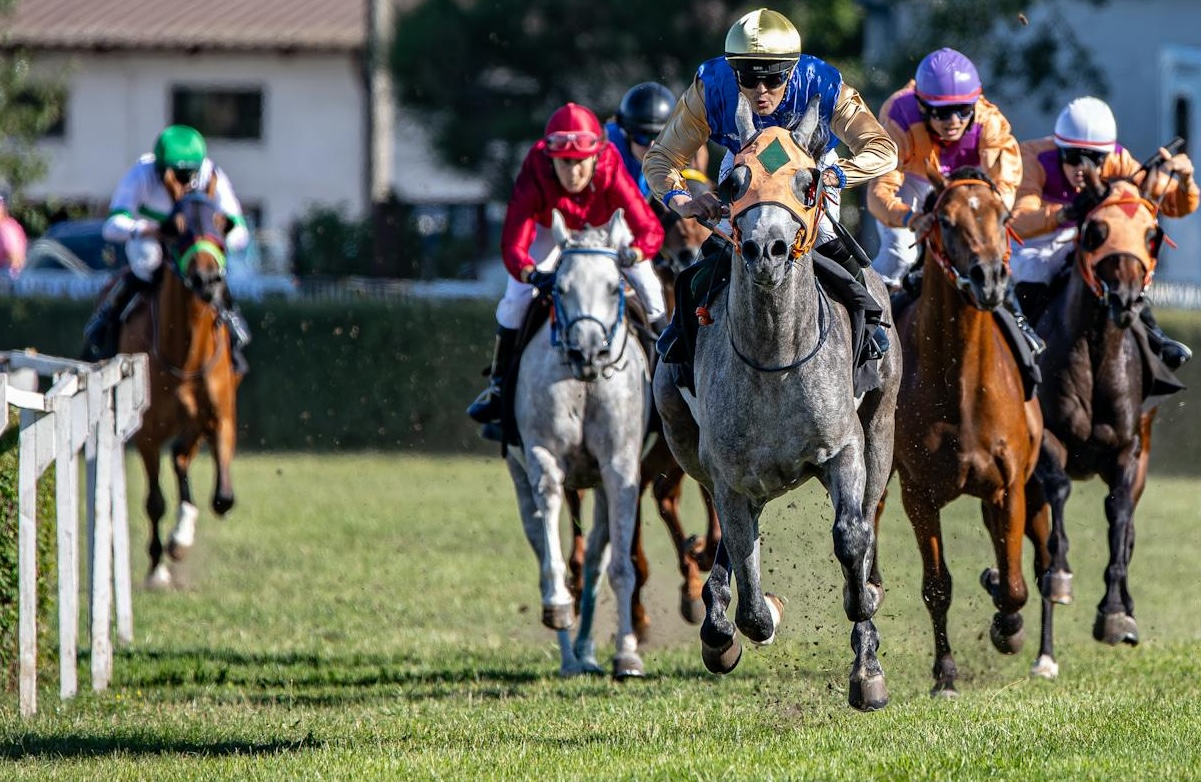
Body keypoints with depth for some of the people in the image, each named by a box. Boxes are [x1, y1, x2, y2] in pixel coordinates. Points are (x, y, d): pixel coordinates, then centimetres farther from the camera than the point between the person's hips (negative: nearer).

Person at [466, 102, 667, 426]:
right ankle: (499, 384, 9)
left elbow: (650, 229, -45)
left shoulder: (611, 172, -41)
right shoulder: (534, 175, -41)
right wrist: (532, 274, -65)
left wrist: (632, 255, -67)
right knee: (517, 298, -13)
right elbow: (513, 243, -44)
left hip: (605, 228, 0)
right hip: (550, 230, 0)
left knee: (647, 286, -8)